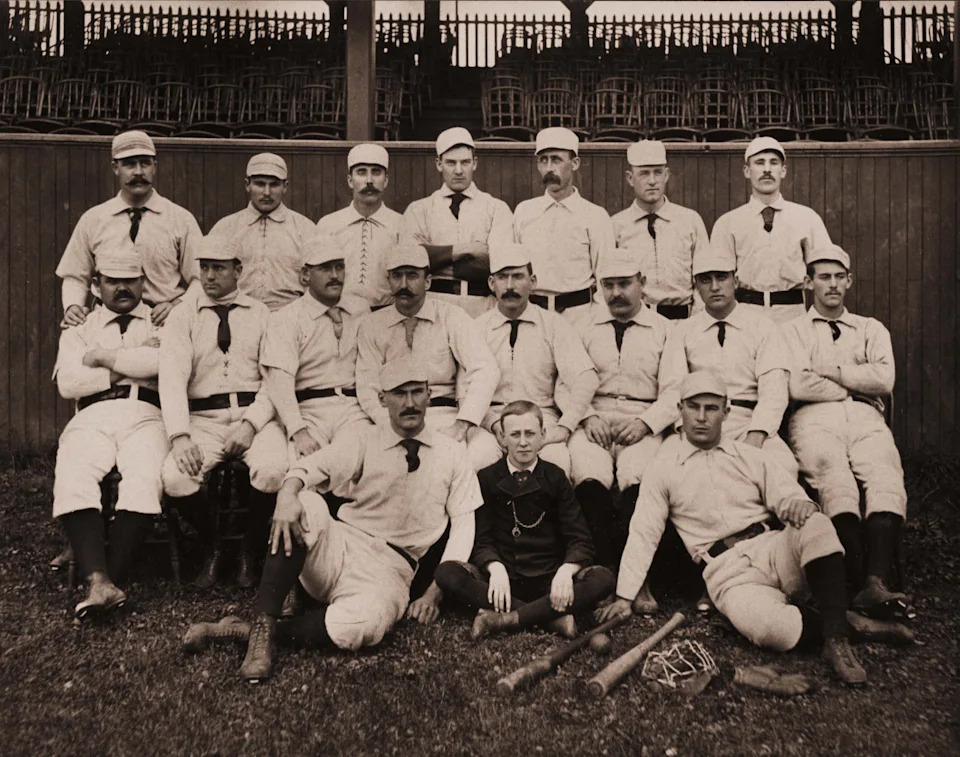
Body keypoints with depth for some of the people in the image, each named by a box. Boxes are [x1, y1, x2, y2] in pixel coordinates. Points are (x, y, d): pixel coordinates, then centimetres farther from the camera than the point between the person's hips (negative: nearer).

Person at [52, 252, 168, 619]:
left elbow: (164, 360, -3)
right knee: (73, 481, -29)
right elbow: (68, 382, 7)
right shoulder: (79, 329, 26)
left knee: (144, 480, -33)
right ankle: (98, 581, -37)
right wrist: (133, 365, 2)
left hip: (145, 414, -2)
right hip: (92, 417, 2)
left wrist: (104, 358, 4)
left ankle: (111, 579, -31)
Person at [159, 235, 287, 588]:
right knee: (175, 478, -27)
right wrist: (180, 435, -19)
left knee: (273, 470, -31)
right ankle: (213, 548, 4)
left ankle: (251, 551, -1)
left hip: (255, 415, -1)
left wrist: (251, 423, -15)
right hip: (203, 418, 1)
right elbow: (172, 376, -4)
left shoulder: (262, 315, 10)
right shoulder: (183, 317, 10)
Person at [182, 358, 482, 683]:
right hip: (340, 546, 1)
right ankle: (262, 626, -30)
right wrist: (288, 494, -34)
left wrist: (435, 592, -7)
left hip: (389, 570, -1)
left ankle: (243, 630, -18)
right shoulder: (364, 442, 7)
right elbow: (312, 467, -9)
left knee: (357, 628, -37)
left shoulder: (451, 455, 6)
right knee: (304, 502, -32)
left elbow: (463, 523, 3)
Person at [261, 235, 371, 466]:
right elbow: (280, 378, -9)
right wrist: (297, 429, -23)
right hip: (308, 409, -2)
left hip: (353, 406, 2)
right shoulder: (285, 319, 4)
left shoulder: (361, 309, 18)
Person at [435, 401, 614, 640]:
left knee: (603, 578, -27)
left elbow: (580, 541, 0)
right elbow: (481, 540, 1)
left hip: (548, 581, 1)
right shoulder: (487, 479, 7)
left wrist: (566, 571, -21)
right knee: (446, 572, -27)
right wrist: (496, 568, -21)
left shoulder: (555, 478, 7)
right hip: (502, 576, 0)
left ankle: (505, 620, -31)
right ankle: (552, 617, -31)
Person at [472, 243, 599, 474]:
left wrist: (564, 427, -15)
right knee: (482, 456, -31)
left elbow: (586, 378, -2)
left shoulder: (553, 325, 8)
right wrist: (494, 423, -16)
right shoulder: (478, 328, 9)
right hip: (491, 418, 0)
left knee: (556, 458, -31)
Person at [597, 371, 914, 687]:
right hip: (729, 573, -3)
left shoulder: (750, 457, 16)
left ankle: (836, 637, -25)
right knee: (763, 626, -36)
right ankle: (845, 622, -11)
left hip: (774, 550, 3)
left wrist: (800, 505, -21)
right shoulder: (664, 469, 10)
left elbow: (787, 495, 5)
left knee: (816, 525, -31)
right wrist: (624, 596, 3)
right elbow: (643, 533, 8)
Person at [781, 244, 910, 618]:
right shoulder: (793, 330, 19)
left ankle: (875, 584, -43)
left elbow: (884, 379, 7)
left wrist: (830, 370, 4)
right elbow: (798, 386, 0)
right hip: (815, 419, -2)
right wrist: (855, 385, 7)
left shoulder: (871, 329, 27)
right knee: (836, 483, -33)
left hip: (865, 419, 2)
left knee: (887, 479, -30)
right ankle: (860, 584, -39)